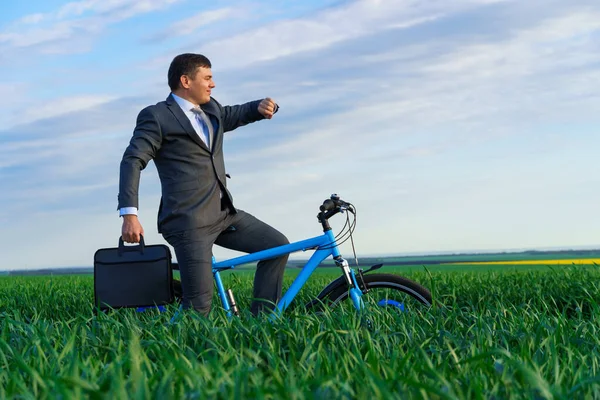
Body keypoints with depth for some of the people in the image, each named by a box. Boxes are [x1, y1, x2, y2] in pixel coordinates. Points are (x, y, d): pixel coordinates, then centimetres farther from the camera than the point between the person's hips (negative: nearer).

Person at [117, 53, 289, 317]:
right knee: (199, 305, -13)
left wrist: (261, 107, 7)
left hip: (223, 214, 8)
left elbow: (235, 114, 33)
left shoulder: (211, 110, 17)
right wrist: (129, 215, -23)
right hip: (188, 223, -8)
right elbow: (132, 161, -12)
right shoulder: (156, 117, -5)